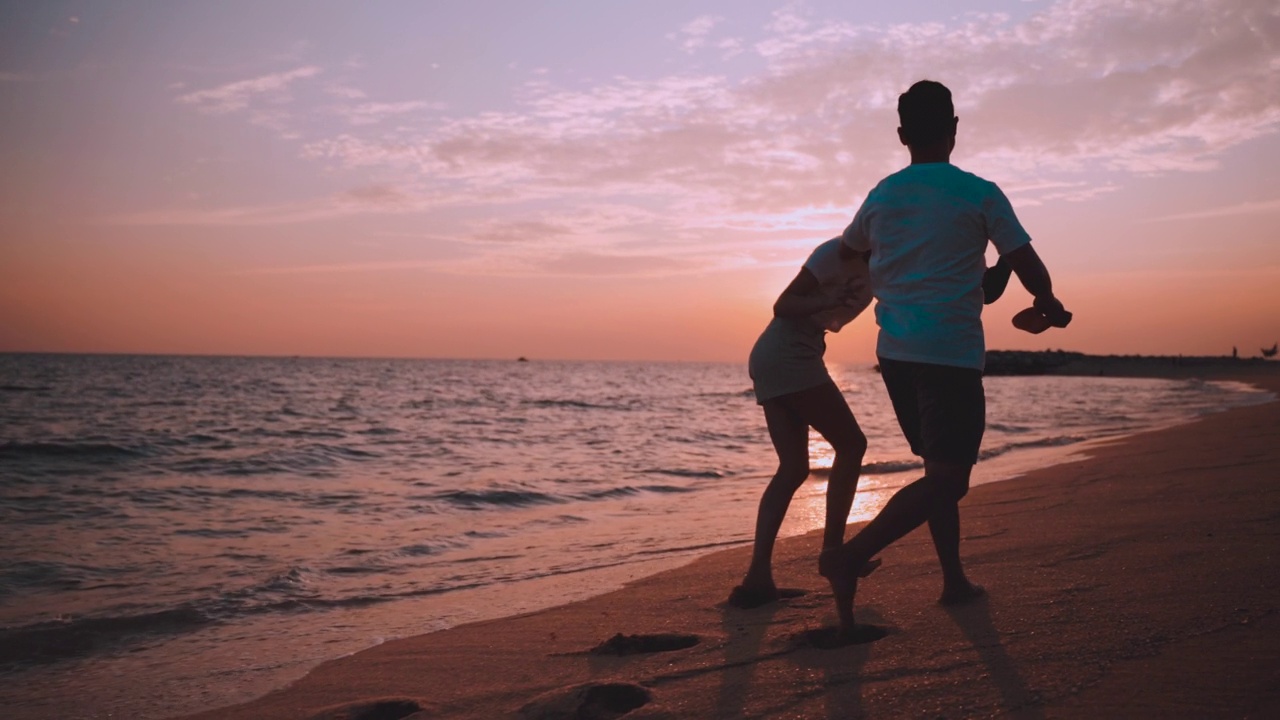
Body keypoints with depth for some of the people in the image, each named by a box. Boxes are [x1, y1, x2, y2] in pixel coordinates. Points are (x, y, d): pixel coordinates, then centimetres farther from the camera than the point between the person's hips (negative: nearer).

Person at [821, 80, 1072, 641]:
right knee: (946, 480, -6)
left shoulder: (881, 196, 10)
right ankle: (849, 556, -22)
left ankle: (954, 579, 23)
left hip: (895, 352, 6)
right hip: (951, 352, -6)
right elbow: (1026, 263, -3)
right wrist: (1048, 307, 15)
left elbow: (846, 253, 24)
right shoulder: (979, 195, -4)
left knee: (941, 467, 19)